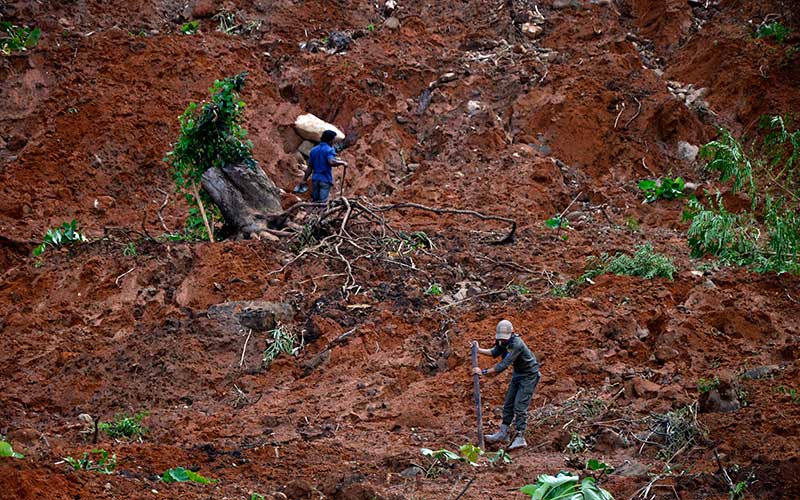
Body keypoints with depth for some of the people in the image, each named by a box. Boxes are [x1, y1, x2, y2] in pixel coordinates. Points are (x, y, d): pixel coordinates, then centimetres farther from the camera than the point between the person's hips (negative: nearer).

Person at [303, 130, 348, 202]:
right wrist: (342, 162, -11)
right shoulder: (329, 150, -7)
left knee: (314, 201, 10)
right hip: (325, 179, -6)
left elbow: (310, 167, 12)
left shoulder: (313, 150, 13)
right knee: (322, 202, -8)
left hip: (315, 179, 6)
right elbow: (331, 162, -25)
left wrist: (305, 179, 14)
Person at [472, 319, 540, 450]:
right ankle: (503, 433, 20)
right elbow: (495, 352, 11)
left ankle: (520, 438, -9)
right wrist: (479, 350, -2)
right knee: (508, 404, 11)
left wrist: (484, 372, -33)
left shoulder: (516, 344, -32)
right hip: (517, 374, 9)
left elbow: (504, 364, -35)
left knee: (520, 406, -12)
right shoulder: (503, 341, -6)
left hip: (529, 375, -9)